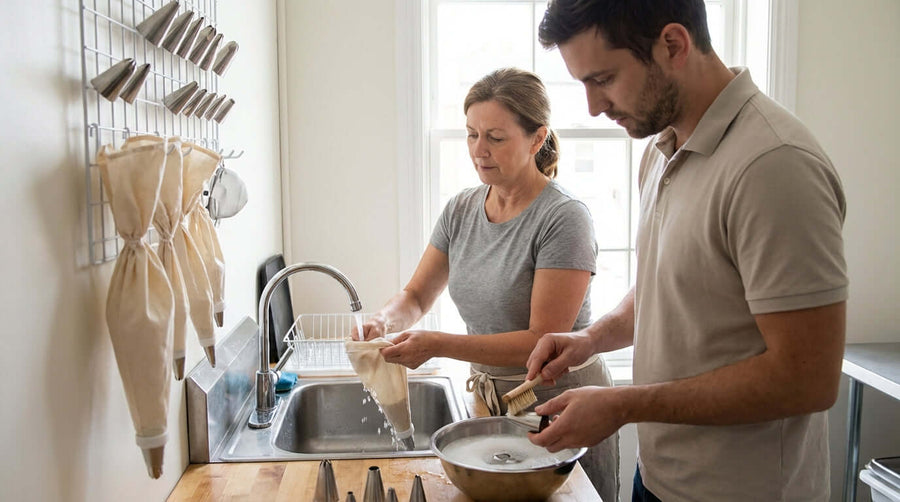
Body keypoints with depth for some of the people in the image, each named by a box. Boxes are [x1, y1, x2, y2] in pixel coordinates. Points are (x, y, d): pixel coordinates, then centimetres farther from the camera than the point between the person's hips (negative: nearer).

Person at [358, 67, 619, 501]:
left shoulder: (564, 218, -19)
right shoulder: (461, 210, 1)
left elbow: (543, 341, -21)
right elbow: (417, 295, 9)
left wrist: (438, 345, -28)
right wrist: (385, 321, -14)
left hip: (559, 404, -5)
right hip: (490, 399, 6)